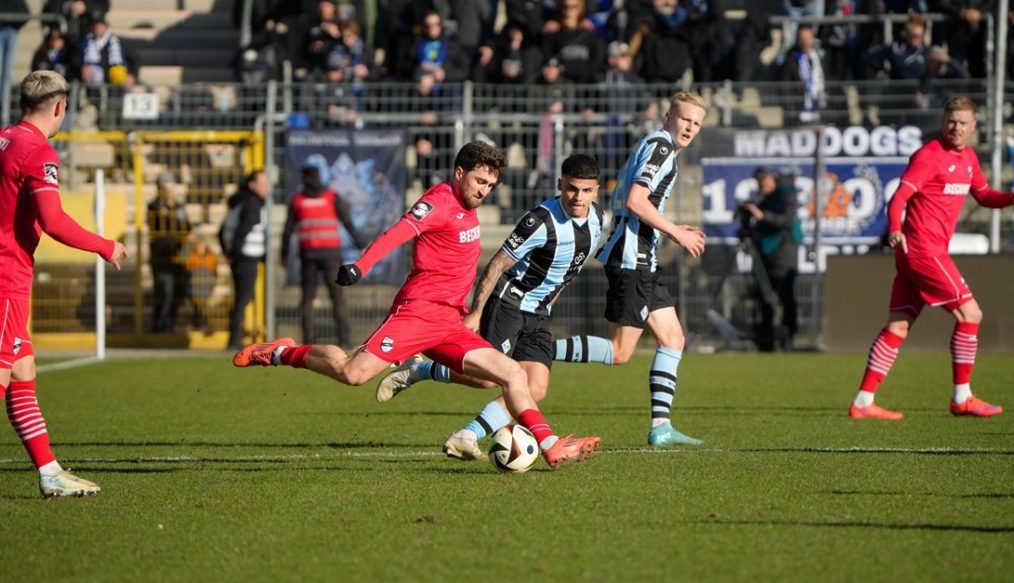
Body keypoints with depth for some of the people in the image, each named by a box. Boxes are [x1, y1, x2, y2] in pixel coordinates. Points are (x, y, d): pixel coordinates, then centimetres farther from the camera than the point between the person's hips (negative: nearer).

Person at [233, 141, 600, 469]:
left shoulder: (467, 209, 18)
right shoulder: (441, 200, -9)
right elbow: (400, 232, -26)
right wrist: (359, 267, -41)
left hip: (449, 323, 8)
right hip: (419, 309, -8)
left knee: (512, 373, -2)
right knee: (353, 373, -17)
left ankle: (550, 446, -3)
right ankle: (280, 354, 3)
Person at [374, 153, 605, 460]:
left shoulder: (596, 217, 1)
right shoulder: (542, 221, -23)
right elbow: (497, 265, -17)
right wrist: (476, 312, -17)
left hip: (538, 317, 7)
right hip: (507, 304, -7)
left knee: (536, 389, -9)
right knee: (488, 377, -19)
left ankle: (464, 438, -7)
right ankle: (416, 370, 3)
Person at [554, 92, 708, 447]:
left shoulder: (655, 146, 21)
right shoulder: (659, 146, -10)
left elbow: (620, 201, 24)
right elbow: (635, 201, -21)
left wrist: (671, 231, 22)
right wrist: (677, 234, -14)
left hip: (641, 261, 11)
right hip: (632, 260, -11)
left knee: (673, 339, 9)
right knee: (619, 352, -10)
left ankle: (660, 426, 8)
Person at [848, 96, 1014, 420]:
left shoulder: (968, 157, 14)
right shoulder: (929, 155, -12)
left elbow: (984, 196, 27)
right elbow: (899, 197, -20)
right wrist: (894, 229, -38)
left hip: (931, 252, 9)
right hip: (923, 249, -9)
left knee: (898, 326, 6)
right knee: (969, 313, -7)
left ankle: (863, 402, 5)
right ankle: (962, 398, 1)